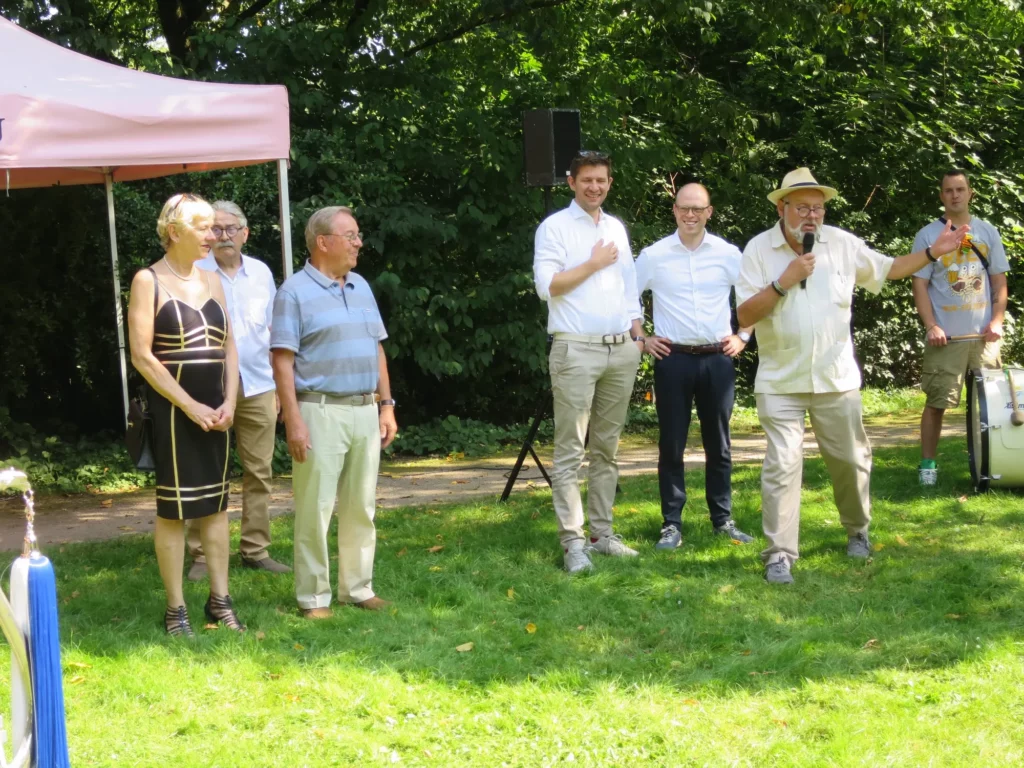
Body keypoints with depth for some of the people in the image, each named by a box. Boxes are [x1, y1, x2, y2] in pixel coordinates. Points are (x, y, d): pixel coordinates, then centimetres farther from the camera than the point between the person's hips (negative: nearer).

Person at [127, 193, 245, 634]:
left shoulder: (210, 281, 11)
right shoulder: (149, 281, -7)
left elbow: (229, 346, 13)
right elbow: (142, 355, -12)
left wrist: (228, 401, -2)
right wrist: (190, 406, -15)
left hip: (214, 409, 6)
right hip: (173, 409, -6)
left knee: (216, 503, 9)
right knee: (174, 507, -1)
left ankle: (219, 600, 16)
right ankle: (175, 609, 6)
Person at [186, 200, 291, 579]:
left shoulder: (261, 273, 10)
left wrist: (279, 385, 13)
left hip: (258, 387, 4)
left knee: (259, 472, 5)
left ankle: (255, 549, 13)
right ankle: (202, 554, 4)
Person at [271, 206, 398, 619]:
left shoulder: (361, 288, 15)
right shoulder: (295, 291, -6)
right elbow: (283, 362, -10)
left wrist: (386, 405, 12)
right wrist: (293, 421, -16)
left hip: (365, 412, 6)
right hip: (320, 412, -6)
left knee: (361, 508, 10)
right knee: (315, 510, -3)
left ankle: (358, 588, 19)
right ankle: (314, 597, 4)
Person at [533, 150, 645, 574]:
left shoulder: (616, 228, 18)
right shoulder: (555, 227, -1)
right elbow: (547, 285, -11)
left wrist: (637, 331, 13)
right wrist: (594, 263, -6)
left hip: (622, 349, 6)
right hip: (576, 349, -6)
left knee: (607, 448, 9)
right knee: (570, 451, -8)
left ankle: (602, 533, 14)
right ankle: (573, 542, -8)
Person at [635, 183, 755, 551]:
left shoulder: (728, 254, 3)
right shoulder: (654, 255, -1)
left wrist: (743, 336, 8)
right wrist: (640, 340, 2)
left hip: (718, 359, 2)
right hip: (673, 359, -1)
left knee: (718, 444, 10)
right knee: (671, 445, 2)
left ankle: (722, 519, 20)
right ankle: (671, 524, 8)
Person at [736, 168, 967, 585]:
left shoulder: (842, 243, 1)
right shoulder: (759, 249, -7)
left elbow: (887, 269, 16)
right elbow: (744, 316, -12)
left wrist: (934, 251, 9)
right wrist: (785, 280, -21)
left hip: (836, 377, 3)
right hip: (781, 380, -3)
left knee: (851, 459, 11)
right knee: (782, 464, -8)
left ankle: (857, 531, 35)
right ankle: (779, 555, -2)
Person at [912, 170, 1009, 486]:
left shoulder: (988, 232, 9)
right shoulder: (928, 235, 0)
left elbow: (999, 282, 10)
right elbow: (920, 285, -2)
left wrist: (997, 321, -3)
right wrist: (931, 326, -12)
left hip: (984, 334, 3)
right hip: (946, 336, -3)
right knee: (936, 402, -2)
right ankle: (928, 463, 6)